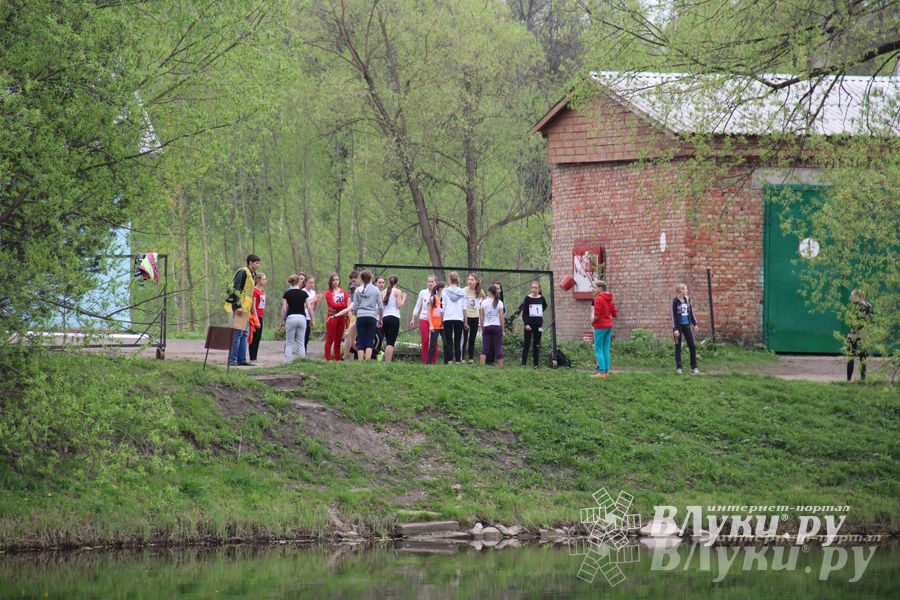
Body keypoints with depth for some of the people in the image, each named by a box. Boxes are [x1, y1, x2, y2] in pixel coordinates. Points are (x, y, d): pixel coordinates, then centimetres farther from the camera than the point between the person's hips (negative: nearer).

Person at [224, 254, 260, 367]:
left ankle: (241, 359, 13)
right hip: (240, 307, -10)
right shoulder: (243, 272, -10)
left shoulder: (251, 274, 20)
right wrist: (238, 306, -22)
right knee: (237, 333, -11)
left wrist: (250, 311, 23)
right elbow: (235, 288, -18)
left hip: (245, 307, 10)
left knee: (244, 334, 10)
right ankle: (232, 359, -11)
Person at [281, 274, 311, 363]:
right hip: (302, 317, 1)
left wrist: (282, 321, 8)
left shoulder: (287, 294, 1)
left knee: (289, 343, 4)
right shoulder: (304, 293, 3)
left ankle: (287, 362, 0)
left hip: (291, 318, -1)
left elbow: (284, 309, -1)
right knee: (301, 343, 8)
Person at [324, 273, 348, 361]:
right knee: (330, 339, -5)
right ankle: (328, 359, -5)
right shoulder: (329, 293, -1)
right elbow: (333, 305, -13)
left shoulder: (343, 292, 11)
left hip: (341, 318, 4)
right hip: (332, 317, -4)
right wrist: (343, 304, -8)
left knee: (338, 340, 8)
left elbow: (347, 305, 0)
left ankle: (337, 359, 12)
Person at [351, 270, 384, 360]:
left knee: (360, 342, 2)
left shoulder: (358, 290, 6)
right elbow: (380, 306, 6)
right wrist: (380, 319, 18)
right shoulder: (375, 290, 4)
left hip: (360, 317, 1)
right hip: (372, 317, -1)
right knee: (369, 342, -2)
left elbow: (355, 307, 6)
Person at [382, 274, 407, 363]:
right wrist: (404, 298, 6)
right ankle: (388, 362, -18)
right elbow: (399, 305, -7)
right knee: (391, 342, -10)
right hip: (394, 317, -5)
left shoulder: (384, 292, 12)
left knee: (388, 341, 12)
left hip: (385, 317, 5)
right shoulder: (397, 291, -2)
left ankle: (386, 362, 6)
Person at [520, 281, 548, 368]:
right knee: (527, 343, -4)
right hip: (529, 324, -3)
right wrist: (526, 324, -18)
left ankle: (536, 363, 10)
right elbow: (524, 313, -7)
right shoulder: (528, 298, -6)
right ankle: (524, 363, -4)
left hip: (538, 323, 3)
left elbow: (545, 306, 27)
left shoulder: (541, 298, 4)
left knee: (537, 345, 7)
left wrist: (540, 312, 12)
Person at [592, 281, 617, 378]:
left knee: (598, 350, -4)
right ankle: (606, 371, 10)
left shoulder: (598, 299, -15)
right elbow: (615, 314, 9)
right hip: (609, 326, 8)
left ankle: (602, 372, -9)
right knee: (606, 350, 11)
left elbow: (596, 315, -21)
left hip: (600, 327, -8)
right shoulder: (610, 300, 9)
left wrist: (592, 322, -3)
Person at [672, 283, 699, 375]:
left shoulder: (687, 300, 6)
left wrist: (694, 324, 15)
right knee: (678, 347, 3)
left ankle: (694, 367, 5)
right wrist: (675, 329, -15)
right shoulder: (675, 301, -10)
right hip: (679, 326, -5)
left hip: (687, 325, 5)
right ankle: (678, 367, 9)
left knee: (692, 346, 1)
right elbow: (673, 315, -11)